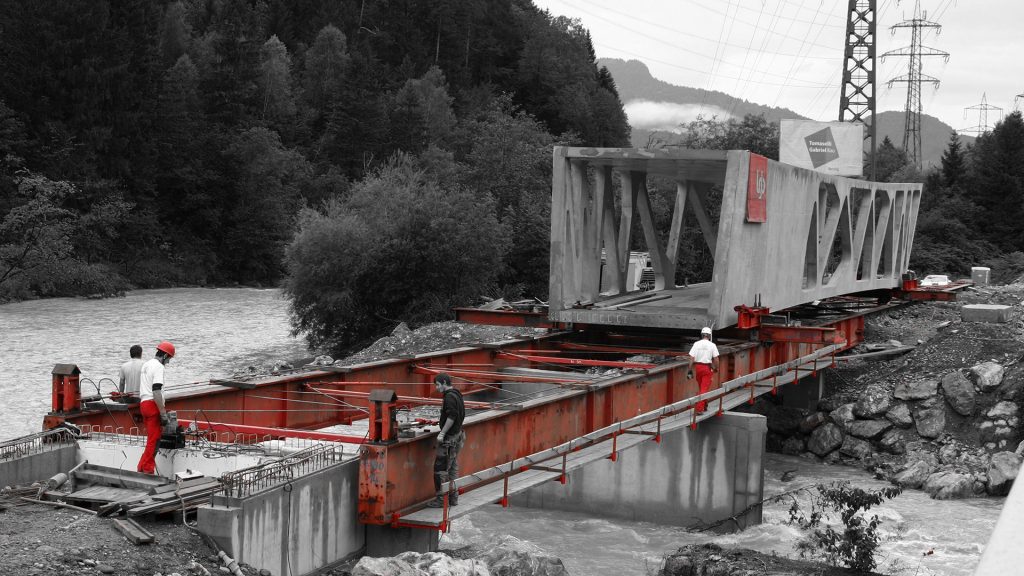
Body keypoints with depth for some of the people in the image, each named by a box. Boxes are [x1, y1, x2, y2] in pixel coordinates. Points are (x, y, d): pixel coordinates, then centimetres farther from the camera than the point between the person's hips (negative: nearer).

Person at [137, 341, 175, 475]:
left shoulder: (146, 364, 18)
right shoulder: (158, 367, -12)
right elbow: (156, 391, -21)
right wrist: (163, 413, -20)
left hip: (144, 403, 9)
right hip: (153, 405, -9)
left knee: (153, 438, 15)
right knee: (154, 439, -6)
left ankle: (143, 468, 14)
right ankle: (147, 469, -6)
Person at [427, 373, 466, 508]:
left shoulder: (450, 397, -16)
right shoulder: (457, 395, 14)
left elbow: (452, 417, -25)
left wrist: (442, 433, -24)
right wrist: (441, 420, 18)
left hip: (449, 438, -10)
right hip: (457, 435, 10)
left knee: (440, 468, -6)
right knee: (453, 467, 13)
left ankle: (441, 499, -5)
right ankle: (453, 497, 17)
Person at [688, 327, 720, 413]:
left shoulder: (696, 344, -2)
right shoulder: (712, 345, -7)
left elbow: (691, 357, -6)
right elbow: (715, 358, -7)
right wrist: (716, 368, 8)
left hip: (697, 366, 3)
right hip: (707, 367, -3)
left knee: (701, 387, 19)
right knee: (704, 388, -2)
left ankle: (704, 405, 33)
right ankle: (699, 408, -11)